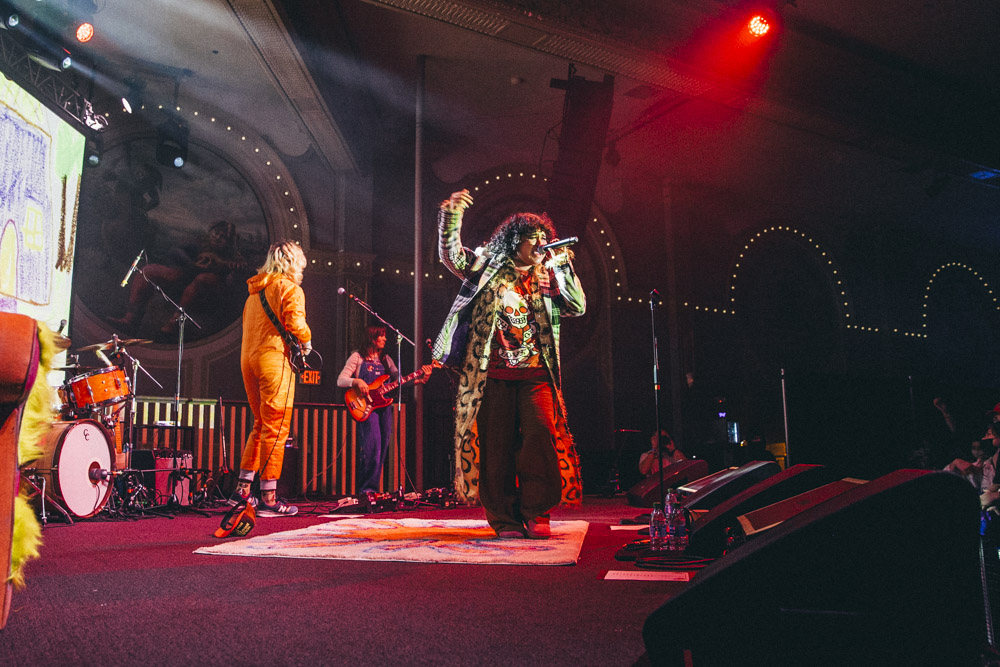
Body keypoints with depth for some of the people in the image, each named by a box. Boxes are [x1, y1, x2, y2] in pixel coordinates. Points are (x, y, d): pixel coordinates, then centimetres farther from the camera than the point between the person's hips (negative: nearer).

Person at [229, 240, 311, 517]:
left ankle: (242, 489, 20)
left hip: (248, 359, 8)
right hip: (273, 359, -8)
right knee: (276, 429, -5)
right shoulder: (290, 288, -4)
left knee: (261, 425, 18)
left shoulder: (255, 290, 20)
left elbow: (247, 325, 19)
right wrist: (306, 341, 0)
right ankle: (268, 499, -3)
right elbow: (294, 321, -17)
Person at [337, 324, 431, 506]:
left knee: (382, 449, 2)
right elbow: (340, 380, -1)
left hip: (384, 406, 6)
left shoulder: (386, 359, 18)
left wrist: (420, 380, -5)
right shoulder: (358, 357, 4)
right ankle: (365, 491, -16)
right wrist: (357, 382, -19)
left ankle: (372, 491, 9)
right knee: (372, 447, -19)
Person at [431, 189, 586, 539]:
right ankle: (504, 519, 7)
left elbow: (578, 307, 11)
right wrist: (452, 214, -14)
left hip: (535, 374, 2)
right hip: (493, 373, -2)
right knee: (497, 444, -2)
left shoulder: (547, 279, 19)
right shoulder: (488, 267, 12)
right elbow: (451, 256, -1)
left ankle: (535, 514, -6)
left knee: (542, 434, -15)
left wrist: (561, 268, 4)